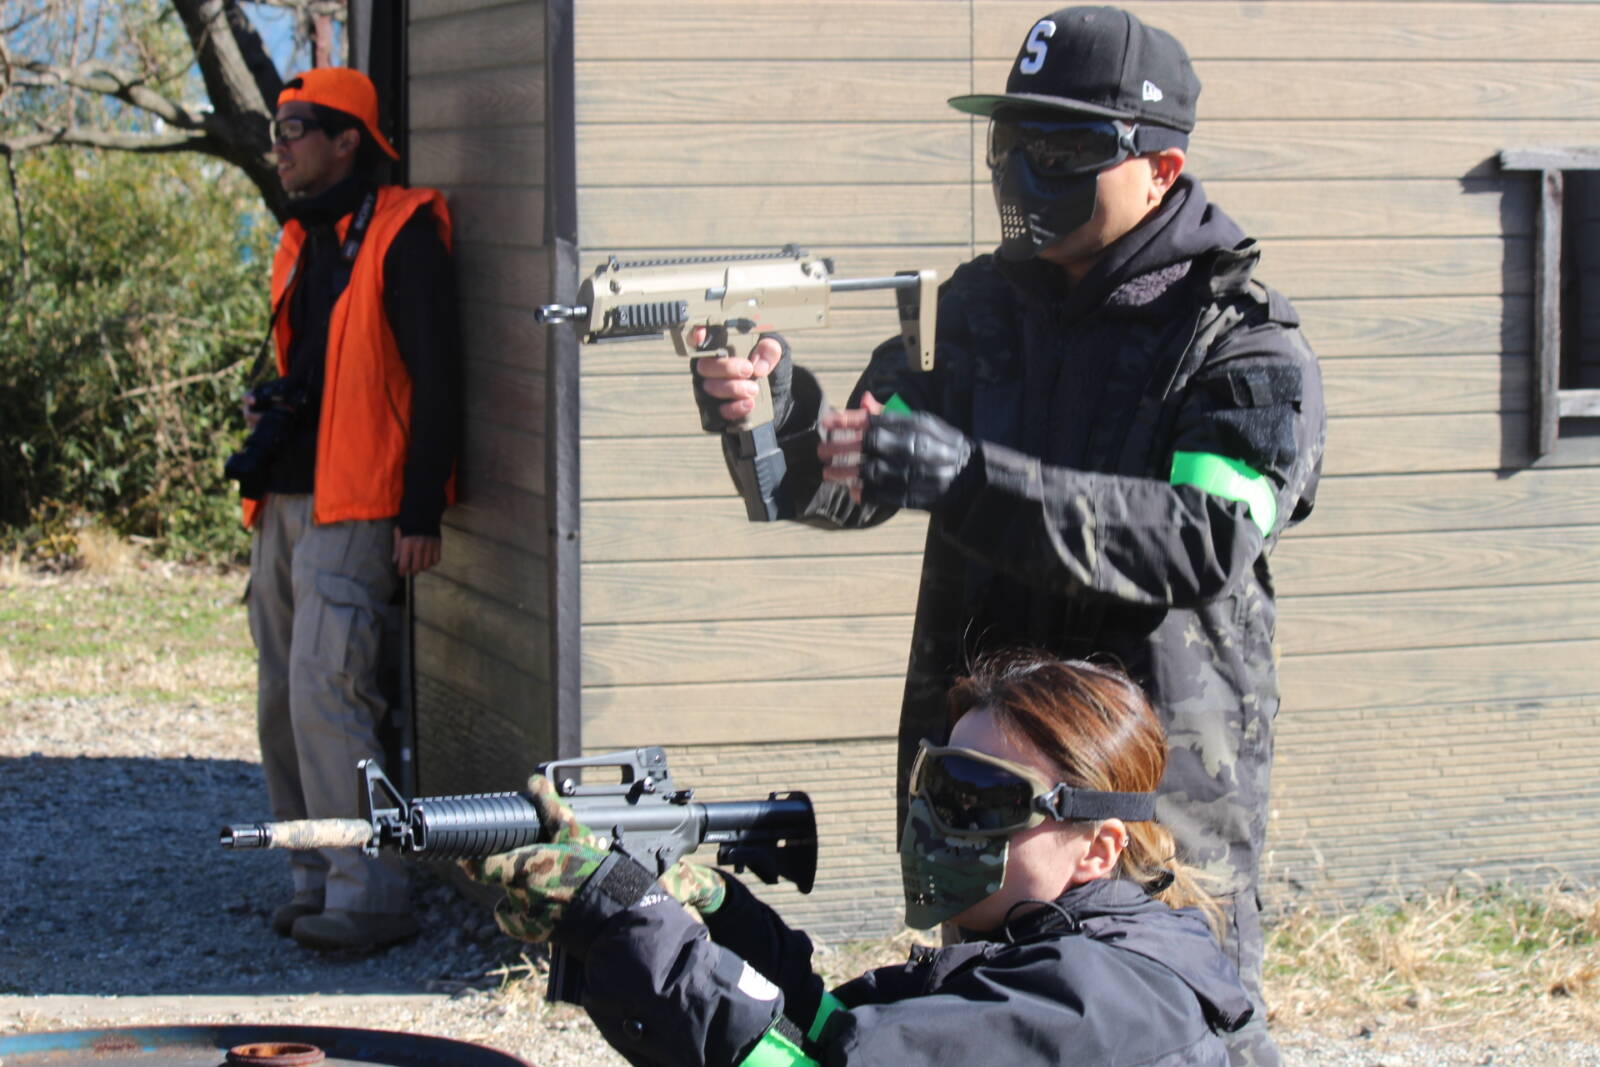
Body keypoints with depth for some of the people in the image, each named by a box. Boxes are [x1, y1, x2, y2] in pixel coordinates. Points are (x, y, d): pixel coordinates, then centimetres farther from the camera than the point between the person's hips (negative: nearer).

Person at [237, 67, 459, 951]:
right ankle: (316, 879, 16)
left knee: (324, 692, -15)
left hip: (353, 507, -9)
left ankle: (369, 894, -10)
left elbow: (435, 379, -12)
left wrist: (421, 514, -17)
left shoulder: (402, 236, -8)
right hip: (284, 503, 9)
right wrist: (268, 410, 9)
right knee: (281, 701, 9)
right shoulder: (303, 243, 18)